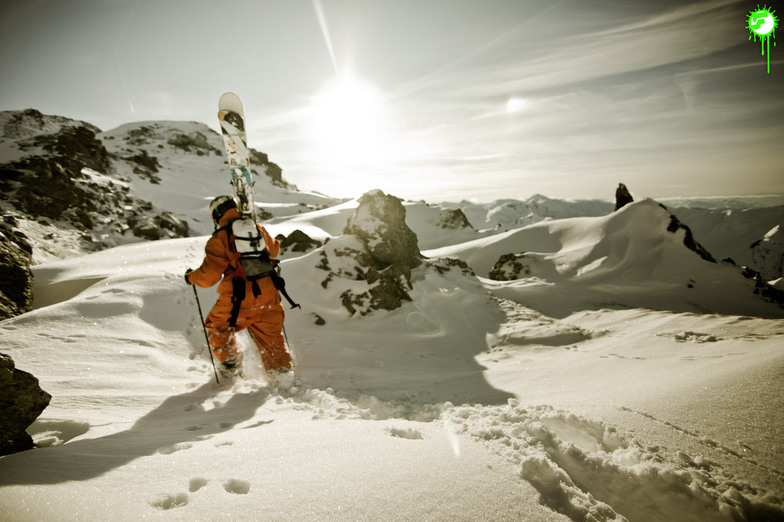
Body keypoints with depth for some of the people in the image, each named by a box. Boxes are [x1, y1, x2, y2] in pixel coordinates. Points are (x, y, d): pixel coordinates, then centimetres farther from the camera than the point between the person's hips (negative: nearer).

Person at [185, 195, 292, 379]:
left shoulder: (219, 239, -7)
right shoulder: (259, 229, 8)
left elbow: (209, 276, -8)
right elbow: (274, 250, 27)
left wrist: (191, 276, 12)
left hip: (238, 301, -4)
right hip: (268, 298, 4)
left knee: (217, 328, 24)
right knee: (272, 339, 17)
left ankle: (230, 365, 27)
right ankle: (284, 374, 18)